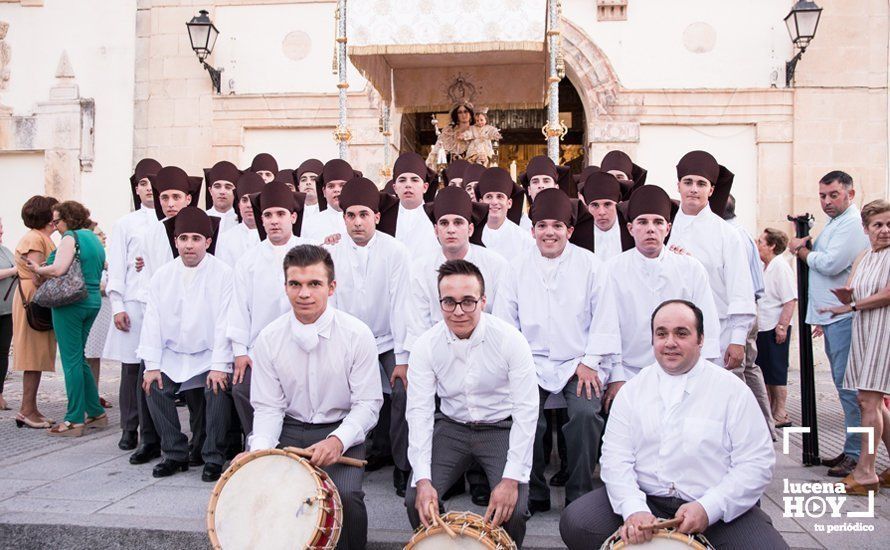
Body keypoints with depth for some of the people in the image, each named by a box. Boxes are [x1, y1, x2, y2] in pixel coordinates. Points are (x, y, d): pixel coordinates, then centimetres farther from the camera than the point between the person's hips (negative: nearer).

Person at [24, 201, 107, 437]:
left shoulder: (70, 237, -10)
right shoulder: (94, 238, 16)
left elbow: (58, 269, -22)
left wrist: (38, 269, -2)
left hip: (71, 303, -8)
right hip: (92, 300, 8)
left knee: (72, 360, -3)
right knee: (78, 358, 17)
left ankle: (75, 420, 1)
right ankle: (96, 412, 19)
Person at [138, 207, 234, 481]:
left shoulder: (223, 273, -7)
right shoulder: (162, 275, 5)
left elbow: (225, 322, -12)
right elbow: (153, 320, 3)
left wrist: (219, 366, -19)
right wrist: (152, 365, -4)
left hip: (210, 355, -4)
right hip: (173, 355, 4)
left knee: (218, 389, -27)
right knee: (155, 388, -15)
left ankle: (213, 458, -12)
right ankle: (175, 454, 2)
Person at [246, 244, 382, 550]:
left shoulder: (357, 335, -9)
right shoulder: (269, 339, -2)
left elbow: (367, 403, -8)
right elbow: (268, 407, 1)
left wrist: (338, 441, -25)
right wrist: (261, 448, -18)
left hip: (341, 431, -2)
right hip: (290, 430, 2)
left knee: (344, 495, -28)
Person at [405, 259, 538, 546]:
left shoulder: (510, 340, -18)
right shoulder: (426, 345, -11)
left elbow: (526, 410, -17)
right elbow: (419, 411, -11)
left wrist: (512, 478, -23)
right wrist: (423, 479, -22)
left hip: (501, 427, -2)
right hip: (451, 427, 2)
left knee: (513, 510, -22)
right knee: (416, 500, -16)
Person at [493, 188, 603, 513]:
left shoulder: (590, 266, 5)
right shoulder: (519, 270, 11)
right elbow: (503, 324, 10)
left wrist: (589, 362, -6)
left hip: (578, 365, -1)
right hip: (533, 364, 2)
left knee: (586, 412, -27)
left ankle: (580, 496, -6)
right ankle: (533, 494, -3)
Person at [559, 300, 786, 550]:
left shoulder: (732, 389, 0)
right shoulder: (633, 390, 7)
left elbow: (756, 463, -5)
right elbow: (615, 457, 0)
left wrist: (708, 508, -18)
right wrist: (633, 508, -19)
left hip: (719, 509, -1)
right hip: (645, 499, 2)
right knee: (575, 521, -20)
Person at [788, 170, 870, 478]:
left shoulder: (852, 224, -10)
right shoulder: (834, 225, 22)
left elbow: (831, 264, -22)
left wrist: (801, 250, -3)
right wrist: (821, 318, 29)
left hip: (844, 317, -10)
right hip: (832, 317, 10)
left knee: (848, 385, -9)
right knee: (844, 384, 12)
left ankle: (857, 455, -5)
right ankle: (851, 450, 19)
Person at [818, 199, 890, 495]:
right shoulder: (862, 258, 17)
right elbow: (849, 295, 13)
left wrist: (852, 306, -7)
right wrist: (845, 294, -10)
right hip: (863, 331, 8)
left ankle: (865, 471, -5)